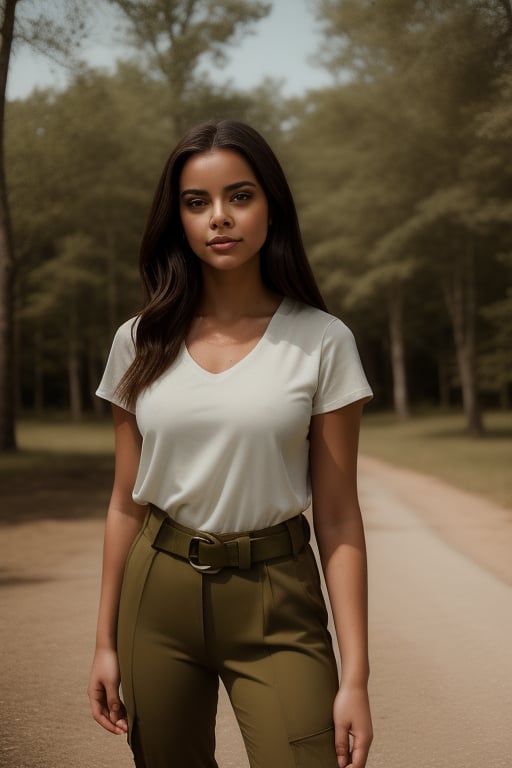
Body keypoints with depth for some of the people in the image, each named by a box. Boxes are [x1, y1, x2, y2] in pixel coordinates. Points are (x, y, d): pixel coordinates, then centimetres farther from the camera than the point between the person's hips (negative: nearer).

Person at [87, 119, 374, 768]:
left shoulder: (322, 343, -4)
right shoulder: (140, 343, 3)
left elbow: (338, 518, -5)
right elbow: (125, 503, 8)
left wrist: (355, 676, -9)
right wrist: (106, 642, 7)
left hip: (276, 603, -2)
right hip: (159, 593, 3)